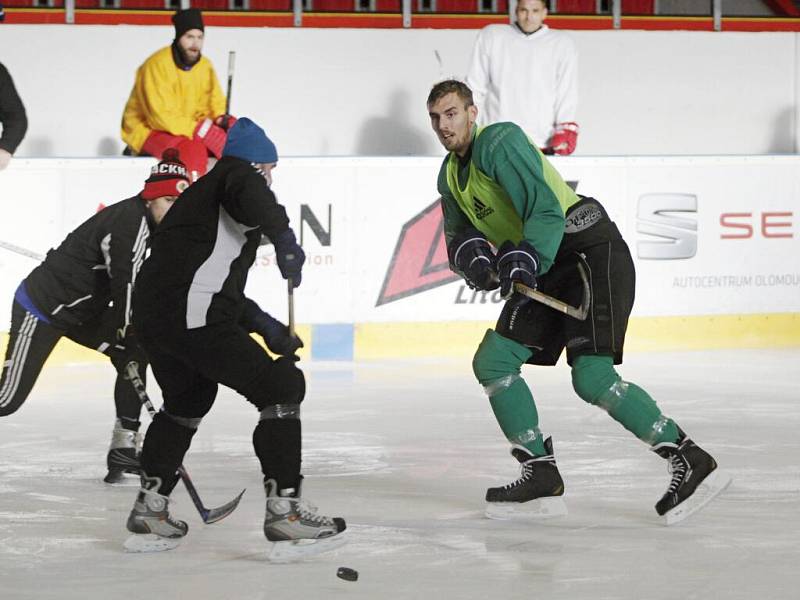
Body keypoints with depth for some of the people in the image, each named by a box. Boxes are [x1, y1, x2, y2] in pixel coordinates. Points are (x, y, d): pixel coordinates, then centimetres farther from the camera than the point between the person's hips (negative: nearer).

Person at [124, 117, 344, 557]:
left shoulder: (202, 194, 30)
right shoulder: (239, 174, 4)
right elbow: (249, 193, -23)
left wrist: (260, 322, 27)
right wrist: (284, 239, -25)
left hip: (151, 315, 10)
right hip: (195, 317, -10)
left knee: (187, 402, 32)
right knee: (281, 387, -4)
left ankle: (149, 511, 33)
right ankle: (283, 510, -10)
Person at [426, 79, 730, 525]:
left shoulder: (499, 142, -13)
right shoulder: (451, 175, 16)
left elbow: (546, 209, -22)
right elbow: (459, 236, 17)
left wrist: (527, 258, -35)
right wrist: (469, 252, -6)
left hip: (591, 250, -10)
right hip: (545, 270, 10)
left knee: (592, 378, -20)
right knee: (492, 362, 3)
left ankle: (692, 462, -17)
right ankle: (542, 480, 6)